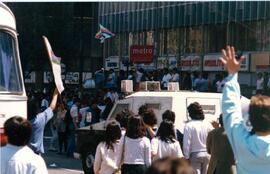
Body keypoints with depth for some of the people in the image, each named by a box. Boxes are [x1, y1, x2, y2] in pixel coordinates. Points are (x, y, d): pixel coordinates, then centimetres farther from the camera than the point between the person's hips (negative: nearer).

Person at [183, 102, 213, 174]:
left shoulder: (189, 125, -9)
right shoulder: (208, 124, 2)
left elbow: (186, 144, -9)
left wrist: (186, 157, -1)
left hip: (195, 155, -3)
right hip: (207, 154, 3)